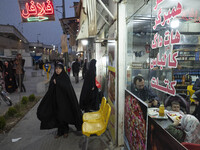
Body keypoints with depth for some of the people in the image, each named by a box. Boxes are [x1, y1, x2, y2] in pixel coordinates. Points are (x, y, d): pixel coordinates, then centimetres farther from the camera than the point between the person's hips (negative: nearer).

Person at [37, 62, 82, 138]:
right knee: (57, 116, 9)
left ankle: (65, 131, 25)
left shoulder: (65, 77, -8)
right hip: (56, 100, 4)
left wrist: (57, 82, -20)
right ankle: (60, 131, 25)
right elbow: (50, 90, 6)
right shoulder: (54, 77, 4)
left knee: (64, 115, 5)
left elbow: (67, 88, -21)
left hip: (64, 100, -4)